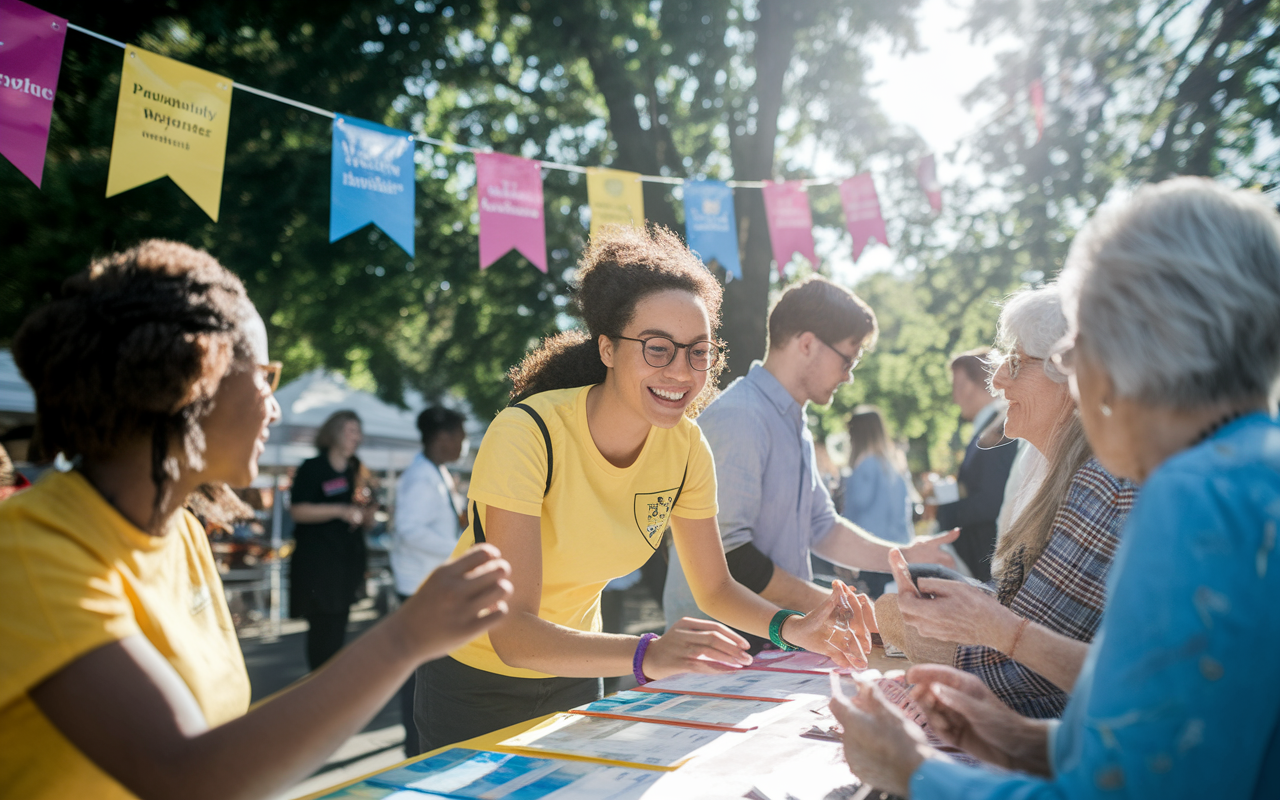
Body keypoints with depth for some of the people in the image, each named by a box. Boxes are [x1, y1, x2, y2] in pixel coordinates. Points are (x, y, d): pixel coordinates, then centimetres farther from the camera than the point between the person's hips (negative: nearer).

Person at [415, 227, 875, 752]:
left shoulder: (686, 447, -14)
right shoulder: (526, 434, -31)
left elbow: (715, 587, -3)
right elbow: (511, 632, -37)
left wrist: (793, 627, -21)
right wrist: (646, 655, -51)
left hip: (574, 674, 5)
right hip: (478, 675, -4)